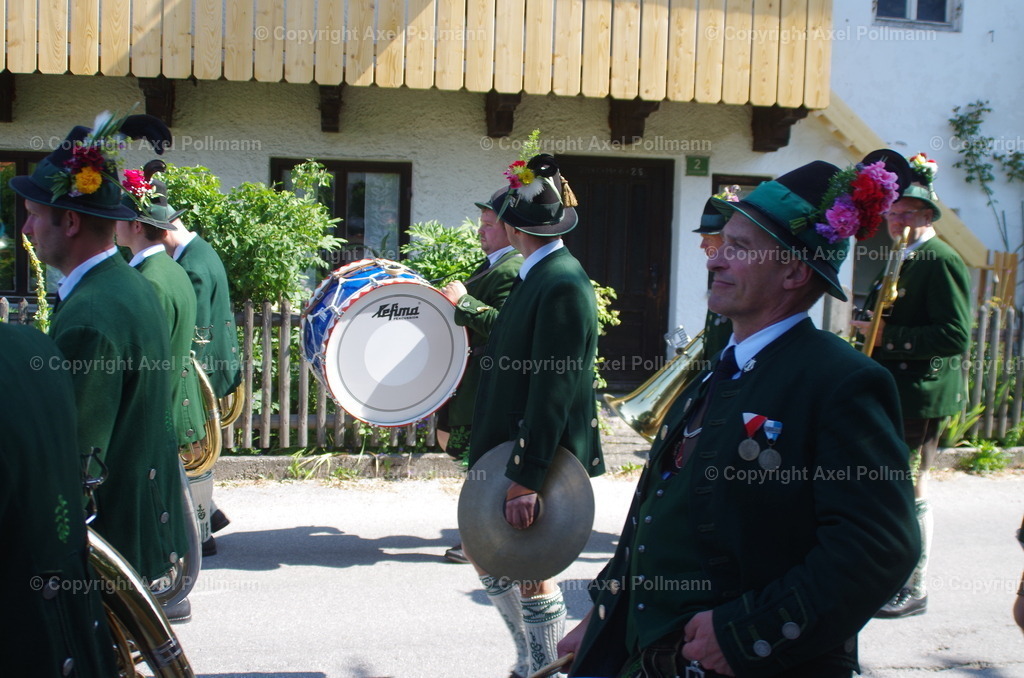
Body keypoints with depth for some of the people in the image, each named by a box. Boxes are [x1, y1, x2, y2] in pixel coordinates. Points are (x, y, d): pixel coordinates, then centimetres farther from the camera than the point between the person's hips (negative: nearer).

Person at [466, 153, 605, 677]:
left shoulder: (562, 286, -20)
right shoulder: (535, 278, 10)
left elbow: (553, 392, -25)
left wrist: (527, 478, -26)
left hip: (539, 461, -10)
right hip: (506, 450, 10)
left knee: (532, 577, 2)